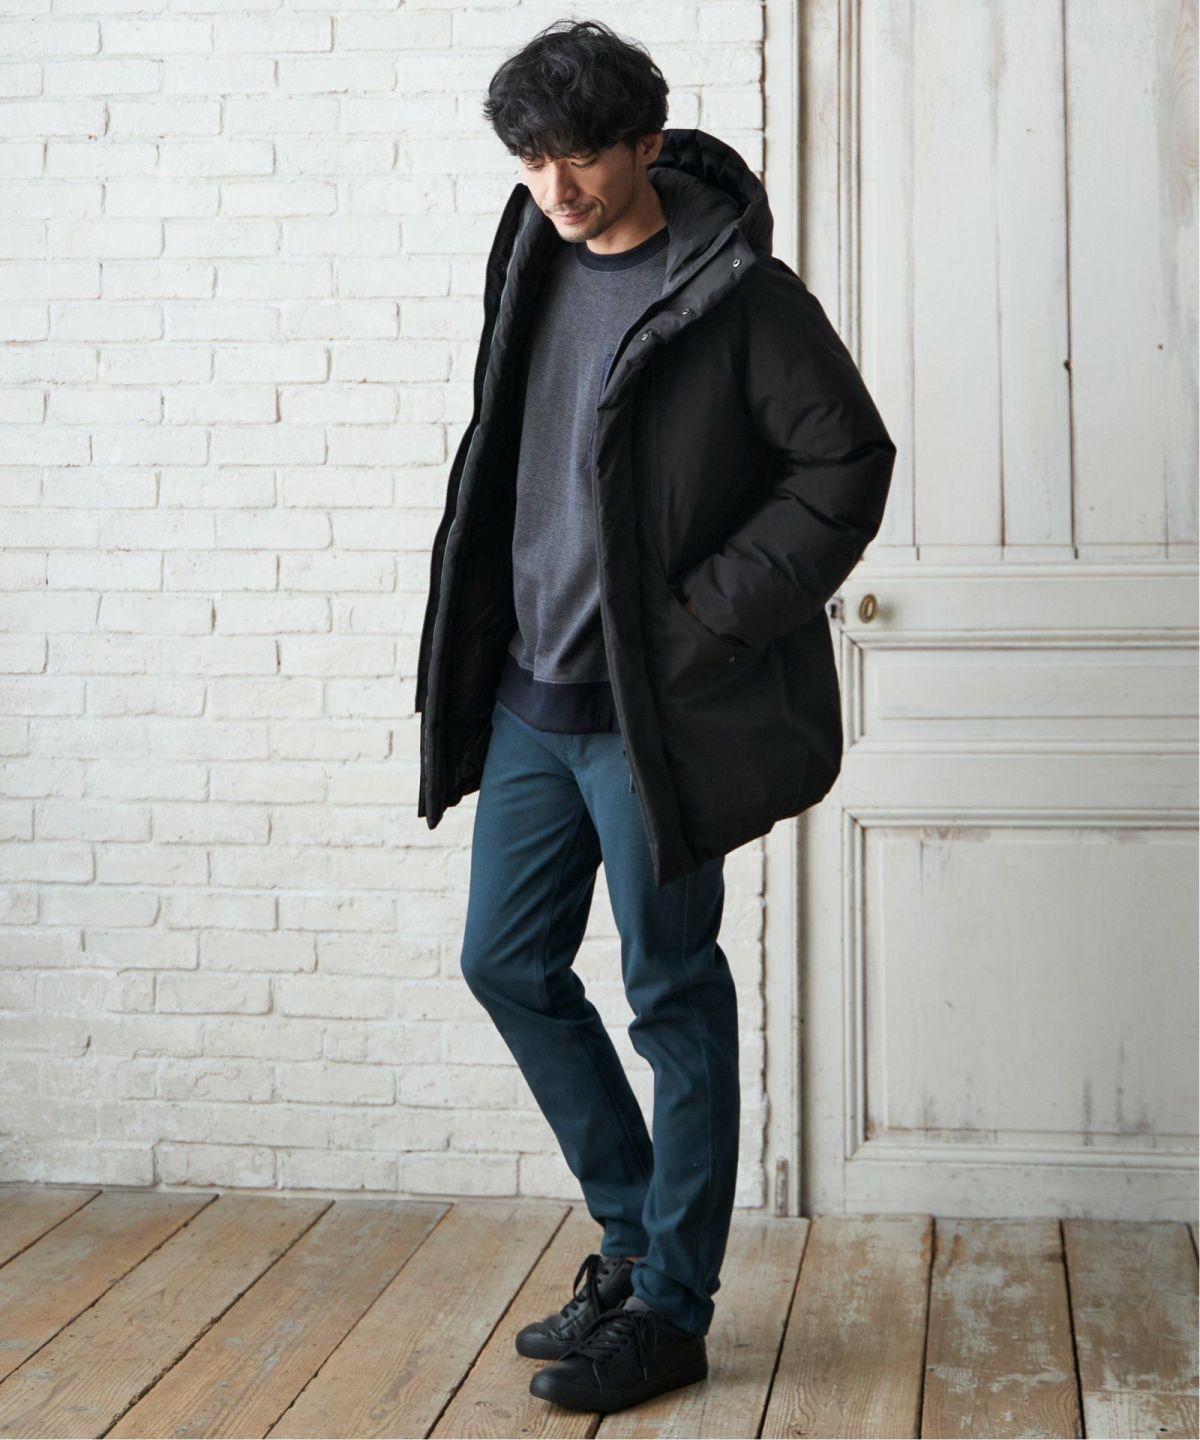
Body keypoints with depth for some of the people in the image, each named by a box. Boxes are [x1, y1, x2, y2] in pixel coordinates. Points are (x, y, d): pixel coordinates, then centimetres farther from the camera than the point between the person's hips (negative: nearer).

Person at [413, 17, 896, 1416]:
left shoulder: (737, 292, -11)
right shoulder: (534, 264, 9)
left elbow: (846, 464, -11)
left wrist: (706, 619, -15)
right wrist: (483, 647, 11)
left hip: (656, 708, -8)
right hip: (531, 693, 8)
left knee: (673, 996, 2)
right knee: (506, 961, 12)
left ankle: (670, 1311, 16)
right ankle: (634, 1235, 30)